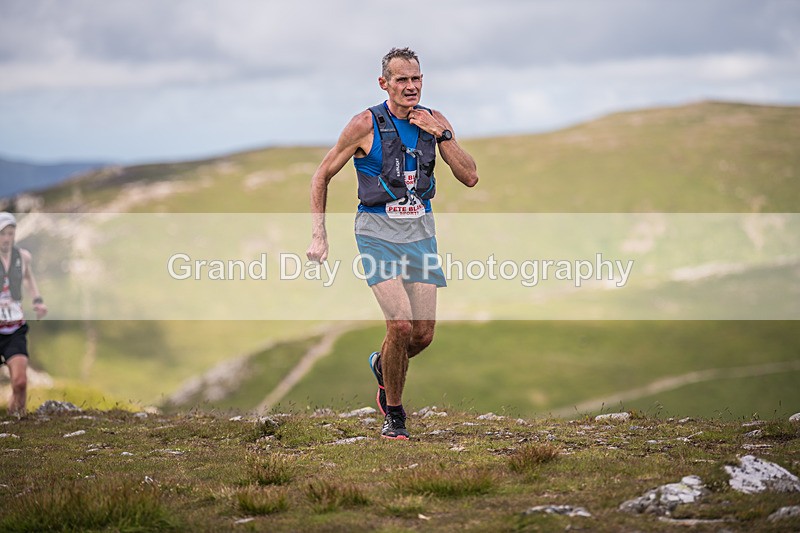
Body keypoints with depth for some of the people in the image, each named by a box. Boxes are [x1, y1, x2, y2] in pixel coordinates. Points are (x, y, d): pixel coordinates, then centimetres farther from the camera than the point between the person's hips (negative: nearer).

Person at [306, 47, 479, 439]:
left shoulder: (435, 122, 3)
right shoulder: (365, 125, -9)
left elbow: (470, 178, -3)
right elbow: (322, 175, 0)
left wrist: (441, 134, -14)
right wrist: (318, 236, -4)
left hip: (420, 233, 4)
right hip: (378, 234, -4)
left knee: (423, 335, 2)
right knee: (400, 324, -19)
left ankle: (383, 365, 37)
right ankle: (393, 414, 2)